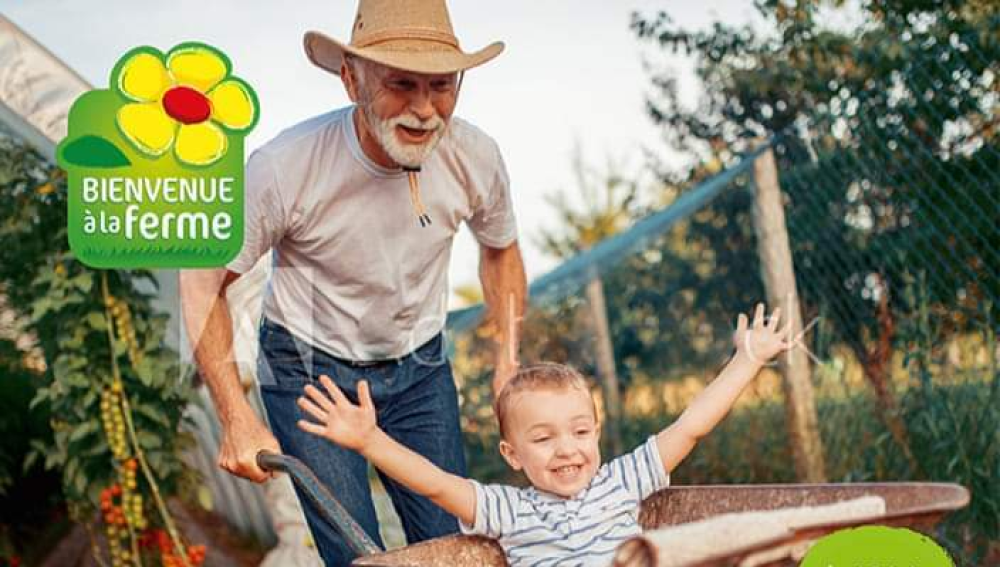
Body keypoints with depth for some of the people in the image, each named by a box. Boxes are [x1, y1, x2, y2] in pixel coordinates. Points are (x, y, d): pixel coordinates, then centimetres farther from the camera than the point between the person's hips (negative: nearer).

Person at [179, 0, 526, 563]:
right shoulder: (284, 168, -28)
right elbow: (203, 284, -14)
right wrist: (238, 419, -17)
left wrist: (509, 358, -1)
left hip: (420, 367, 3)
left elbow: (501, 250, 7)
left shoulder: (475, 156, -17)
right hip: (311, 370, -3)